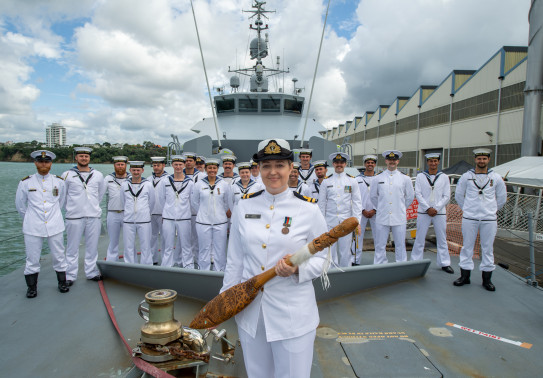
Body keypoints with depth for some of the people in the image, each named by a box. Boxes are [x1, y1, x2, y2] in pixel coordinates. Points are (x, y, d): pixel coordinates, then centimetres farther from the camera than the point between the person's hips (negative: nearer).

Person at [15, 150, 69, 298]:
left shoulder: (59, 182, 4)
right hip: (33, 228, -1)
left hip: (55, 226, 1)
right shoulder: (25, 182, 0)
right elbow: (20, 204, 12)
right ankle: (32, 287, 21)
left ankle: (62, 283, 23)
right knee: (32, 258, 5)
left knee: (59, 256, 8)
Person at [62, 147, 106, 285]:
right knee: (72, 247, 3)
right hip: (74, 217, -2)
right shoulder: (67, 175, 2)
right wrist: (72, 206, 11)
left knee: (92, 246, 8)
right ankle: (70, 276, 13)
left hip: (94, 216, 2)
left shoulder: (98, 175, 8)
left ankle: (91, 272, 20)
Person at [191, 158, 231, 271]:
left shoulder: (224, 184, 3)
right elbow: (194, 202, 9)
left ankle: (219, 272, 18)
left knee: (220, 249, 5)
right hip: (203, 222, 0)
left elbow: (228, 202, 11)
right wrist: (203, 213, 9)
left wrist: (220, 213, 11)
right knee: (204, 249, 6)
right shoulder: (199, 184, 2)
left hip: (220, 222, 0)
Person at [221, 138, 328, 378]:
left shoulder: (308, 209, -7)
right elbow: (235, 260, 7)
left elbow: (322, 258, -2)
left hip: (292, 313, -3)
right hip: (249, 310, 3)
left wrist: (297, 268, -22)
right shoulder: (244, 206, 1)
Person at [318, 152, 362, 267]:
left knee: (345, 252, 3)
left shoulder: (352, 181, 6)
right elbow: (321, 203, 8)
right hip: (330, 222, 1)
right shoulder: (326, 181, 6)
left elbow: (357, 202, 4)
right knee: (330, 251, 4)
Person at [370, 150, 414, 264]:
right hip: (382, 218, 0)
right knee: (380, 246, 5)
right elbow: (373, 196, 14)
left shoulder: (405, 178, 4)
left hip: (399, 218, 0)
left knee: (400, 246, 6)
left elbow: (410, 196, 15)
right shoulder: (378, 178, 4)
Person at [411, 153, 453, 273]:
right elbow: (418, 194, -2)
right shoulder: (420, 176, 4)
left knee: (442, 239, 8)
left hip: (439, 212, 1)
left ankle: (444, 263, 20)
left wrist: (436, 209, -9)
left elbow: (446, 196, 2)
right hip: (423, 212, -1)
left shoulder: (444, 177, 6)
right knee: (420, 238, 3)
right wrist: (428, 208, -10)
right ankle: (416, 262, 13)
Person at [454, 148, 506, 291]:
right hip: (469, 218, -1)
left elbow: (502, 198, 17)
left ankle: (487, 278, 16)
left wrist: (492, 210, 15)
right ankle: (465, 275, 14)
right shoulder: (466, 176, 2)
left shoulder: (496, 177, 5)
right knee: (467, 246, 4)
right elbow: (458, 195, 12)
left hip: (489, 219, 1)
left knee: (488, 248, 5)